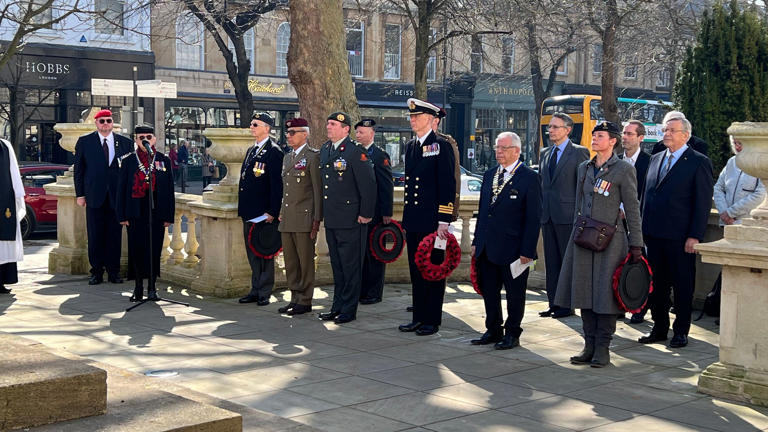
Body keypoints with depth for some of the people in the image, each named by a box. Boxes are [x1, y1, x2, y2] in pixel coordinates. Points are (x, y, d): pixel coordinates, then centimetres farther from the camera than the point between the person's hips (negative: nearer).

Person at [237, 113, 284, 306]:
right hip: (249, 213, 9)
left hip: (264, 213, -9)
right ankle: (256, 290, 21)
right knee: (252, 252, 13)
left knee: (265, 252, -1)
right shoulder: (251, 151, 17)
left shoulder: (274, 152, -10)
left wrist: (272, 212, -20)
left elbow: (277, 185, -15)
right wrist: (242, 208, 16)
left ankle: (264, 293, 6)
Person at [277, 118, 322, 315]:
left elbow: (318, 190, -10)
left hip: (304, 218, -8)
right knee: (290, 261, 11)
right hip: (287, 220, 8)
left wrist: (316, 220, -14)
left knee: (306, 261, -1)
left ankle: (305, 301, 6)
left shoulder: (313, 157, -7)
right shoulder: (287, 158, 18)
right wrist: (281, 214, 18)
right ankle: (295, 298, 20)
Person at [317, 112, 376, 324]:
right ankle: (337, 307, 23)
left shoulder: (356, 152, -12)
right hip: (331, 220, 8)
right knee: (337, 266, 15)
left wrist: (365, 215, -13)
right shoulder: (324, 150, 12)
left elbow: (368, 185, -14)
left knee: (350, 266, 0)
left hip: (350, 221, -8)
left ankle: (349, 310, 7)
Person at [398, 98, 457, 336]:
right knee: (416, 270, 12)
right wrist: (406, 217, 16)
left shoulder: (441, 146, -8)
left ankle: (432, 320, 9)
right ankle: (419, 317, 21)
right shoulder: (410, 146, 14)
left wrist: (444, 221, -16)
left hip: (432, 221, -7)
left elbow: (448, 186, -12)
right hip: (413, 222, 7)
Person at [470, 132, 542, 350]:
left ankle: (512, 334, 19)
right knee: (488, 291, 13)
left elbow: (534, 217, -10)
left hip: (512, 249, -6)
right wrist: (476, 241, 12)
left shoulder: (529, 178, -8)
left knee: (515, 294, 6)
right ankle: (493, 330, 27)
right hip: (487, 248, 6)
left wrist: (527, 251, -14)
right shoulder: (489, 175, 12)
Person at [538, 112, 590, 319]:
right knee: (551, 262, 9)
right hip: (547, 216, 6)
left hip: (568, 216, -6)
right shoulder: (545, 153, 16)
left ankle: (568, 305, 5)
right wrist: (540, 209, 12)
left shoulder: (579, 152, -3)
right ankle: (554, 303, 16)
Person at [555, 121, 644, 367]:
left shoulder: (623, 169, -3)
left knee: (605, 293, -2)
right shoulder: (584, 168, 13)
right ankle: (589, 346, 16)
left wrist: (636, 245, -6)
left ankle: (603, 349, 7)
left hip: (610, 239, -5)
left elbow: (632, 209, -4)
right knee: (584, 292, 6)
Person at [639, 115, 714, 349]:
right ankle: (659, 328, 23)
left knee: (683, 286, 4)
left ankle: (681, 331, 15)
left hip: (680, 238, -6)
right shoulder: (656, 159, 14)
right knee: (656, 284, 12)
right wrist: (642, 227, 11)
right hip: (654, 234, 6)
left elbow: (703, 202, -9)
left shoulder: (699, 162, -5)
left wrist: (695, 236, -14)